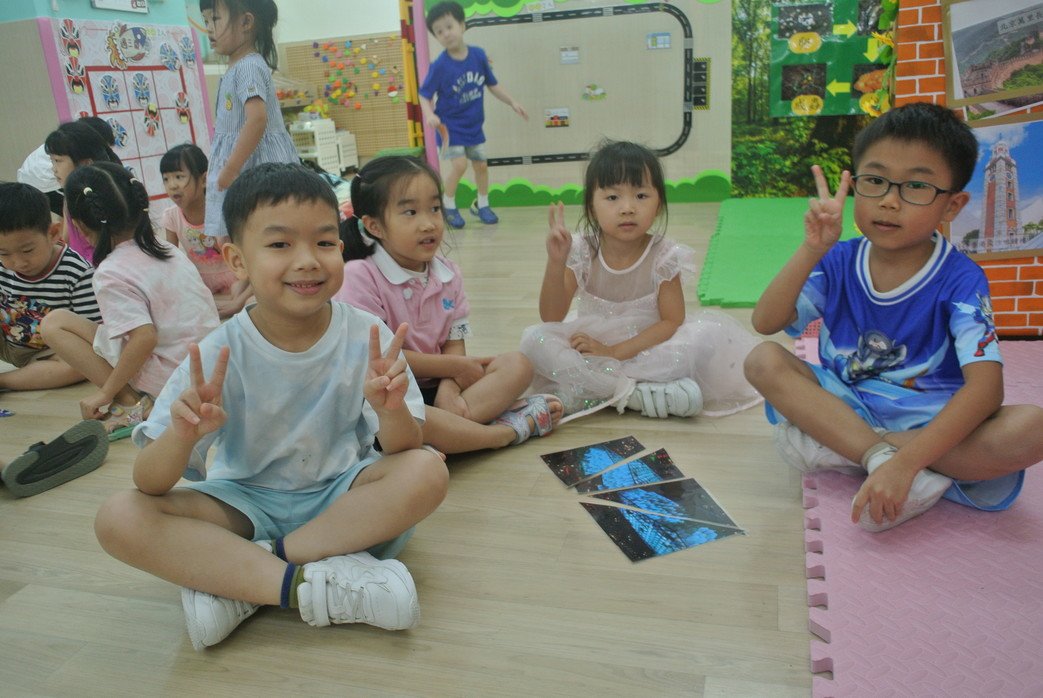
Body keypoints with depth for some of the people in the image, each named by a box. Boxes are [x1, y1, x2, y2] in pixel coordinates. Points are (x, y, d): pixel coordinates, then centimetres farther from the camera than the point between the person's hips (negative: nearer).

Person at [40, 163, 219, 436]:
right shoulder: (167, 248, 7)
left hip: (171, 377, -8)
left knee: (54, 323, -3)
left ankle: (131, 404, -8)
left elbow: (145, 337, -25)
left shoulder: (111, 274, -14)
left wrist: (105, 393, -13)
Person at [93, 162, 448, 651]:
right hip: (246, 502, 0)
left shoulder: (367, 339, -14)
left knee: (427, 472, -28)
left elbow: (403, 450, -13)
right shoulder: (218, 357, -14)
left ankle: (232, 579, -21)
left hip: (340, 496, 0)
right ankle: (306, 585, -26)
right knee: (119, 518, -21)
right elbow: (149, 484, -14)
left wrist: (392, 410, -37)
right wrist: (181, 435, -38)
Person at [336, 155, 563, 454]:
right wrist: (455, 366, -12)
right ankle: (511, 430, -22)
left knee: (517, 364, -8)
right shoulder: (360, 276, -13)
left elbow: (454, 345, 3)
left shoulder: (448, 274, 5)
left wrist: (449, 388, -20)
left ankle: (447, 423, -30)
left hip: (436, 386, 6)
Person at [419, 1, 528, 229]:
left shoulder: (478, 55, -7)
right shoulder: (440, 66, -19)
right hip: (449, 124, -5)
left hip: (473, 125, 5)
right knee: (459, 164, -17)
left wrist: (512, 102, 5)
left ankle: (481, 205, 33)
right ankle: (448, 205, 6)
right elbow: (424, 95, -14)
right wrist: (429, 115, -32)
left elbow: (492, 84, 6)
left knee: (481, 165, 11)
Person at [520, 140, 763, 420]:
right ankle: (638, 393, -28)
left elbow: (672, 322, -15)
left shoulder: (664, 257, -12)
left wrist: (614, 352, -25)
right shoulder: (581, 252, -10)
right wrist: (555, 263, -28)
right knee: (534, 339, -25)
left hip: (648, 348, 0)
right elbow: (551, 317, -12)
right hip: (591, 350, 1)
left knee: (710, 334, -26)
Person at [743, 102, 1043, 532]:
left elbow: (985, 386, -26)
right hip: (843, 407, 2)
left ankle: (835, 450, -26)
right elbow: (765, 322, -15)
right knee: (763, 360, -20)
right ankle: (881, 455, -29)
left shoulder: (959, 280, -13)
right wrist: (812, 249, -25)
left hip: (927, 425, -2)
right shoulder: (838, 263, -3)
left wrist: (905, 462, -40)